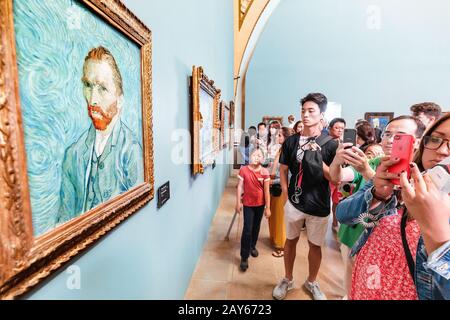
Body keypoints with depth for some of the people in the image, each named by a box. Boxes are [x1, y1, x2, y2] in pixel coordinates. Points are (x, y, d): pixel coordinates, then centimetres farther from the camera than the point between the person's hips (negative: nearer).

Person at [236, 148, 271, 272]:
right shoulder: (243, 170, -11)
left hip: (260, 204, 2)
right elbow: (240, 187, -5)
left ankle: (252, 246, 43)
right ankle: (244, 257, 8)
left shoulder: (264, 172, -10)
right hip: (248, 204, -2)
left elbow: (266, 191, -7)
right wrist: (238, 202, -5)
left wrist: (267, 207, -5)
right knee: (247, 229, -4)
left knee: (256, 227, 19)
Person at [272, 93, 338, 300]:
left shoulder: (330, 145, -6)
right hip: (294, 202, 2)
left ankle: (311, 282, 41)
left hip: (318, 206, -1)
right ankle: (287, 280, 38)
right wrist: (286, 195, 0)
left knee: (315, 245, 15)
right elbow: (283, 170, 6)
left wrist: (318, 157, -19)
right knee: (290, 241, 16)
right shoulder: (291, 141, 0)